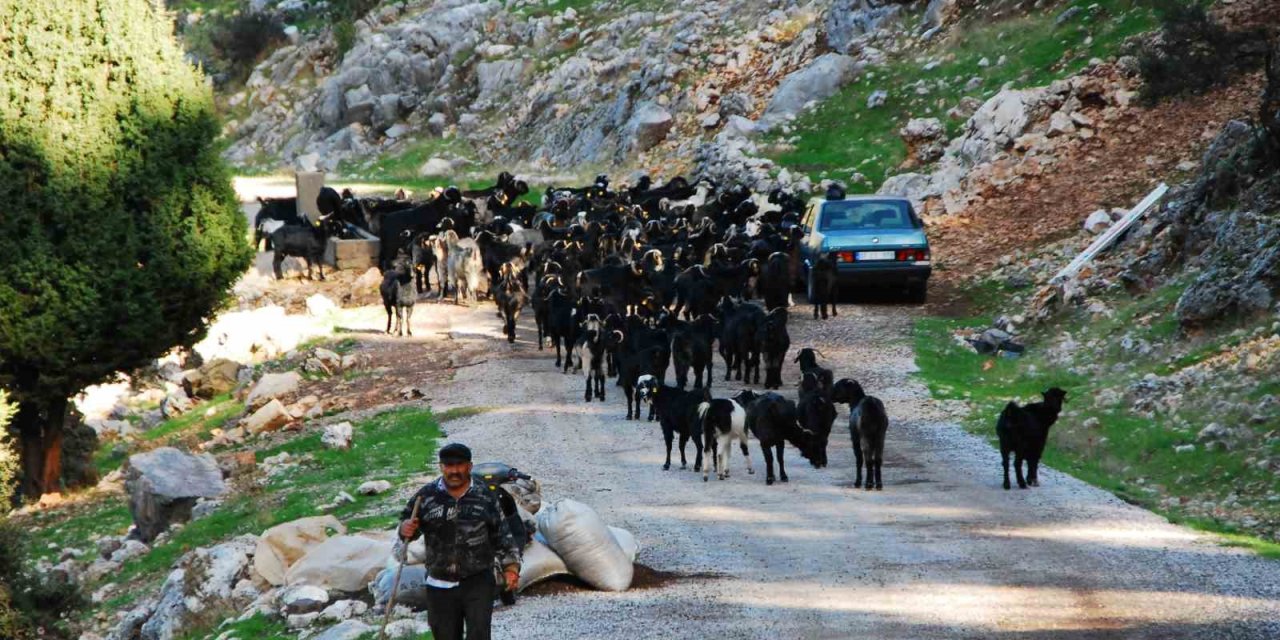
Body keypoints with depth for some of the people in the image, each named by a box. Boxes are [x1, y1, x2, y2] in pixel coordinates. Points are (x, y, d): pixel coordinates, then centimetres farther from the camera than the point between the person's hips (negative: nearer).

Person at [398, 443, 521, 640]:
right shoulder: (426, 496, -1)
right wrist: (405, 529, -13)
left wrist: (510, 566, -3)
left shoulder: (485, 498, 0)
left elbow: (502, 535, 6)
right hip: (440, 585, 1)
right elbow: (407, 521, 10)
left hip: (478, 582, -1)